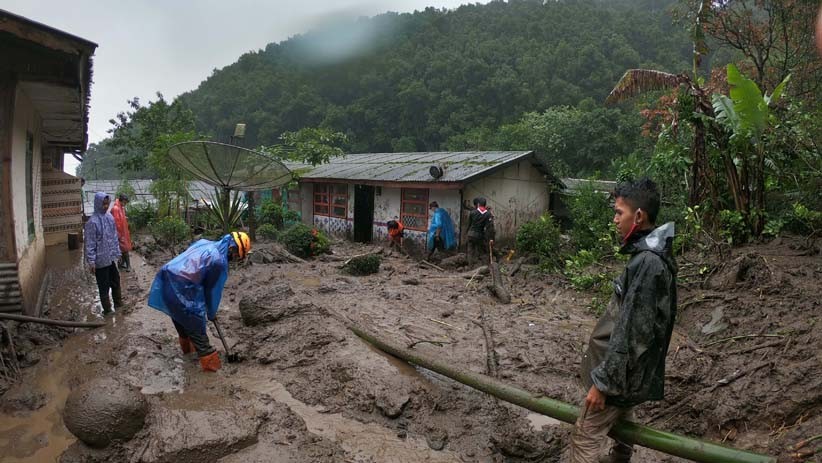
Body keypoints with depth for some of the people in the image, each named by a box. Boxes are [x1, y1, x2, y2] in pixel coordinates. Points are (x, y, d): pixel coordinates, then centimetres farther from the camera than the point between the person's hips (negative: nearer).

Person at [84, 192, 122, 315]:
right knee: (104, 286, 6)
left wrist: (117, 252, 13)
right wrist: (91, 261, -18)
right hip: (101, 260, -7)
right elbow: (90, 244, -17)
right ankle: (107, 309, 19)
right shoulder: (92, 222, -19)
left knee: (115, 281, 20)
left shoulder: (109, 216, 3)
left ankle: (118, 303, 37)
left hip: (111, 258, 7)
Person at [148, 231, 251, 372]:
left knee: (179, 316, 30)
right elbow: (213, 290, 0)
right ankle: (210, 362, 17)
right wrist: (211, 313, 18)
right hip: (180, 291, -9)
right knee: (196, 325, 6)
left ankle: (187, 346, 52)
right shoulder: (220, 261, -11)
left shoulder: (204, 243, 13)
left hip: (165, 279, 9)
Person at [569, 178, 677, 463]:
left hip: (621, 374, -10)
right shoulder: (653, 256, 7)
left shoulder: (647, 263, -25)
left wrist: (603, 382, -20)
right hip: (631, 371, 10)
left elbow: (631, 331, -26)